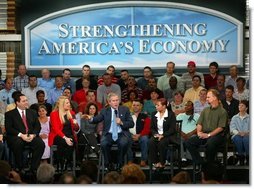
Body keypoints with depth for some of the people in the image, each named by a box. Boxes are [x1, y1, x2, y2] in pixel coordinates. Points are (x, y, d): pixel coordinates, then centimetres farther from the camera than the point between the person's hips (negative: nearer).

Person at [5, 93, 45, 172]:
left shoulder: (32, 113, 20)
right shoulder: (10, 114, 8)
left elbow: (37, 126, 12)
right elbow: (8, 128, -4)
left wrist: (33, 135, -10)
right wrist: (21, 135, -17)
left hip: (31, 136, 3)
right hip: (16, 137, -3)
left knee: (41, 144, -27)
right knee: (18, 144, -38)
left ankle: (34, 168, -17)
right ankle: (20, 168, -22)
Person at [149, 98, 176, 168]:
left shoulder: (171, 114, -3)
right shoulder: (154, 114, 12)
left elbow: (172, 129, -9)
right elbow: (152, 128, 12)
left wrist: (163, 135, -19)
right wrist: (156, 134, -9)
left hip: (168, 136, -4)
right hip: (157, 135, 4)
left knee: (162, 143, -35)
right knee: (151, 142, -29)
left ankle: (162, 163, -22)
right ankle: (155, 162, -22)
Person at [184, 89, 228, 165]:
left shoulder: (222, 112, 2)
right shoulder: (205, 110, 22)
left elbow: (221, 128, -8)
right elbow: (199, 123, 18)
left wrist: (208, 135, -16)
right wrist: (199, 132, -4)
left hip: (216, 135, -6)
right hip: (204, 134, 6)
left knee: (210, 143, -40)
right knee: (188, 142, -17)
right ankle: (200, 163, -17)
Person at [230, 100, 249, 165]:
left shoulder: (249, 118, 18)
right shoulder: (234, 118, 21)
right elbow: (232, 129, 6)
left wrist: (247, 133, -18)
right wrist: (238, 133, -15)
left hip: (247, 136, -1)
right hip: (237, 136, 1)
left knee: (246, 139, -38)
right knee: (238, 139, -36)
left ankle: (248, 159, -31)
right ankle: (241, 159, -29)